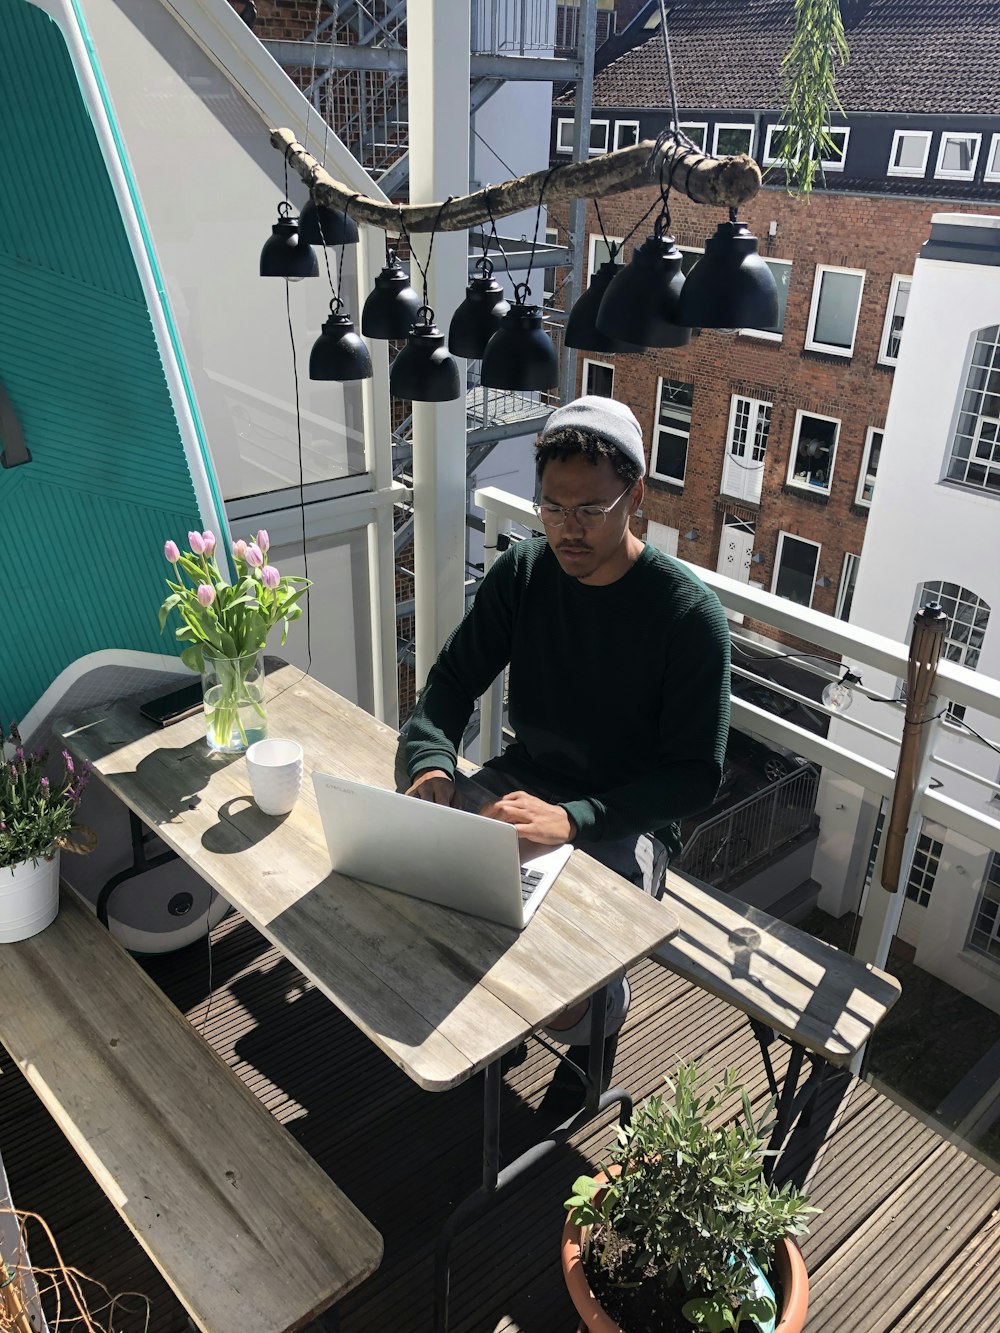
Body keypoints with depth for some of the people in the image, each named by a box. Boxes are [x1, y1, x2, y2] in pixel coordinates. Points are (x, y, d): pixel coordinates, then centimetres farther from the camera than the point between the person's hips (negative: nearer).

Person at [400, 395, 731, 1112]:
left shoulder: (690, 614, -19)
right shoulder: (522, 572, -3)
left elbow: (696, 775, -20)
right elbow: (454, 679, 0)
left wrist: (574, 818, -34)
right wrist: (432, 763, -22)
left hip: (626, 818, -5)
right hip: (525, 778, 5)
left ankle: (601, 1012, 16)